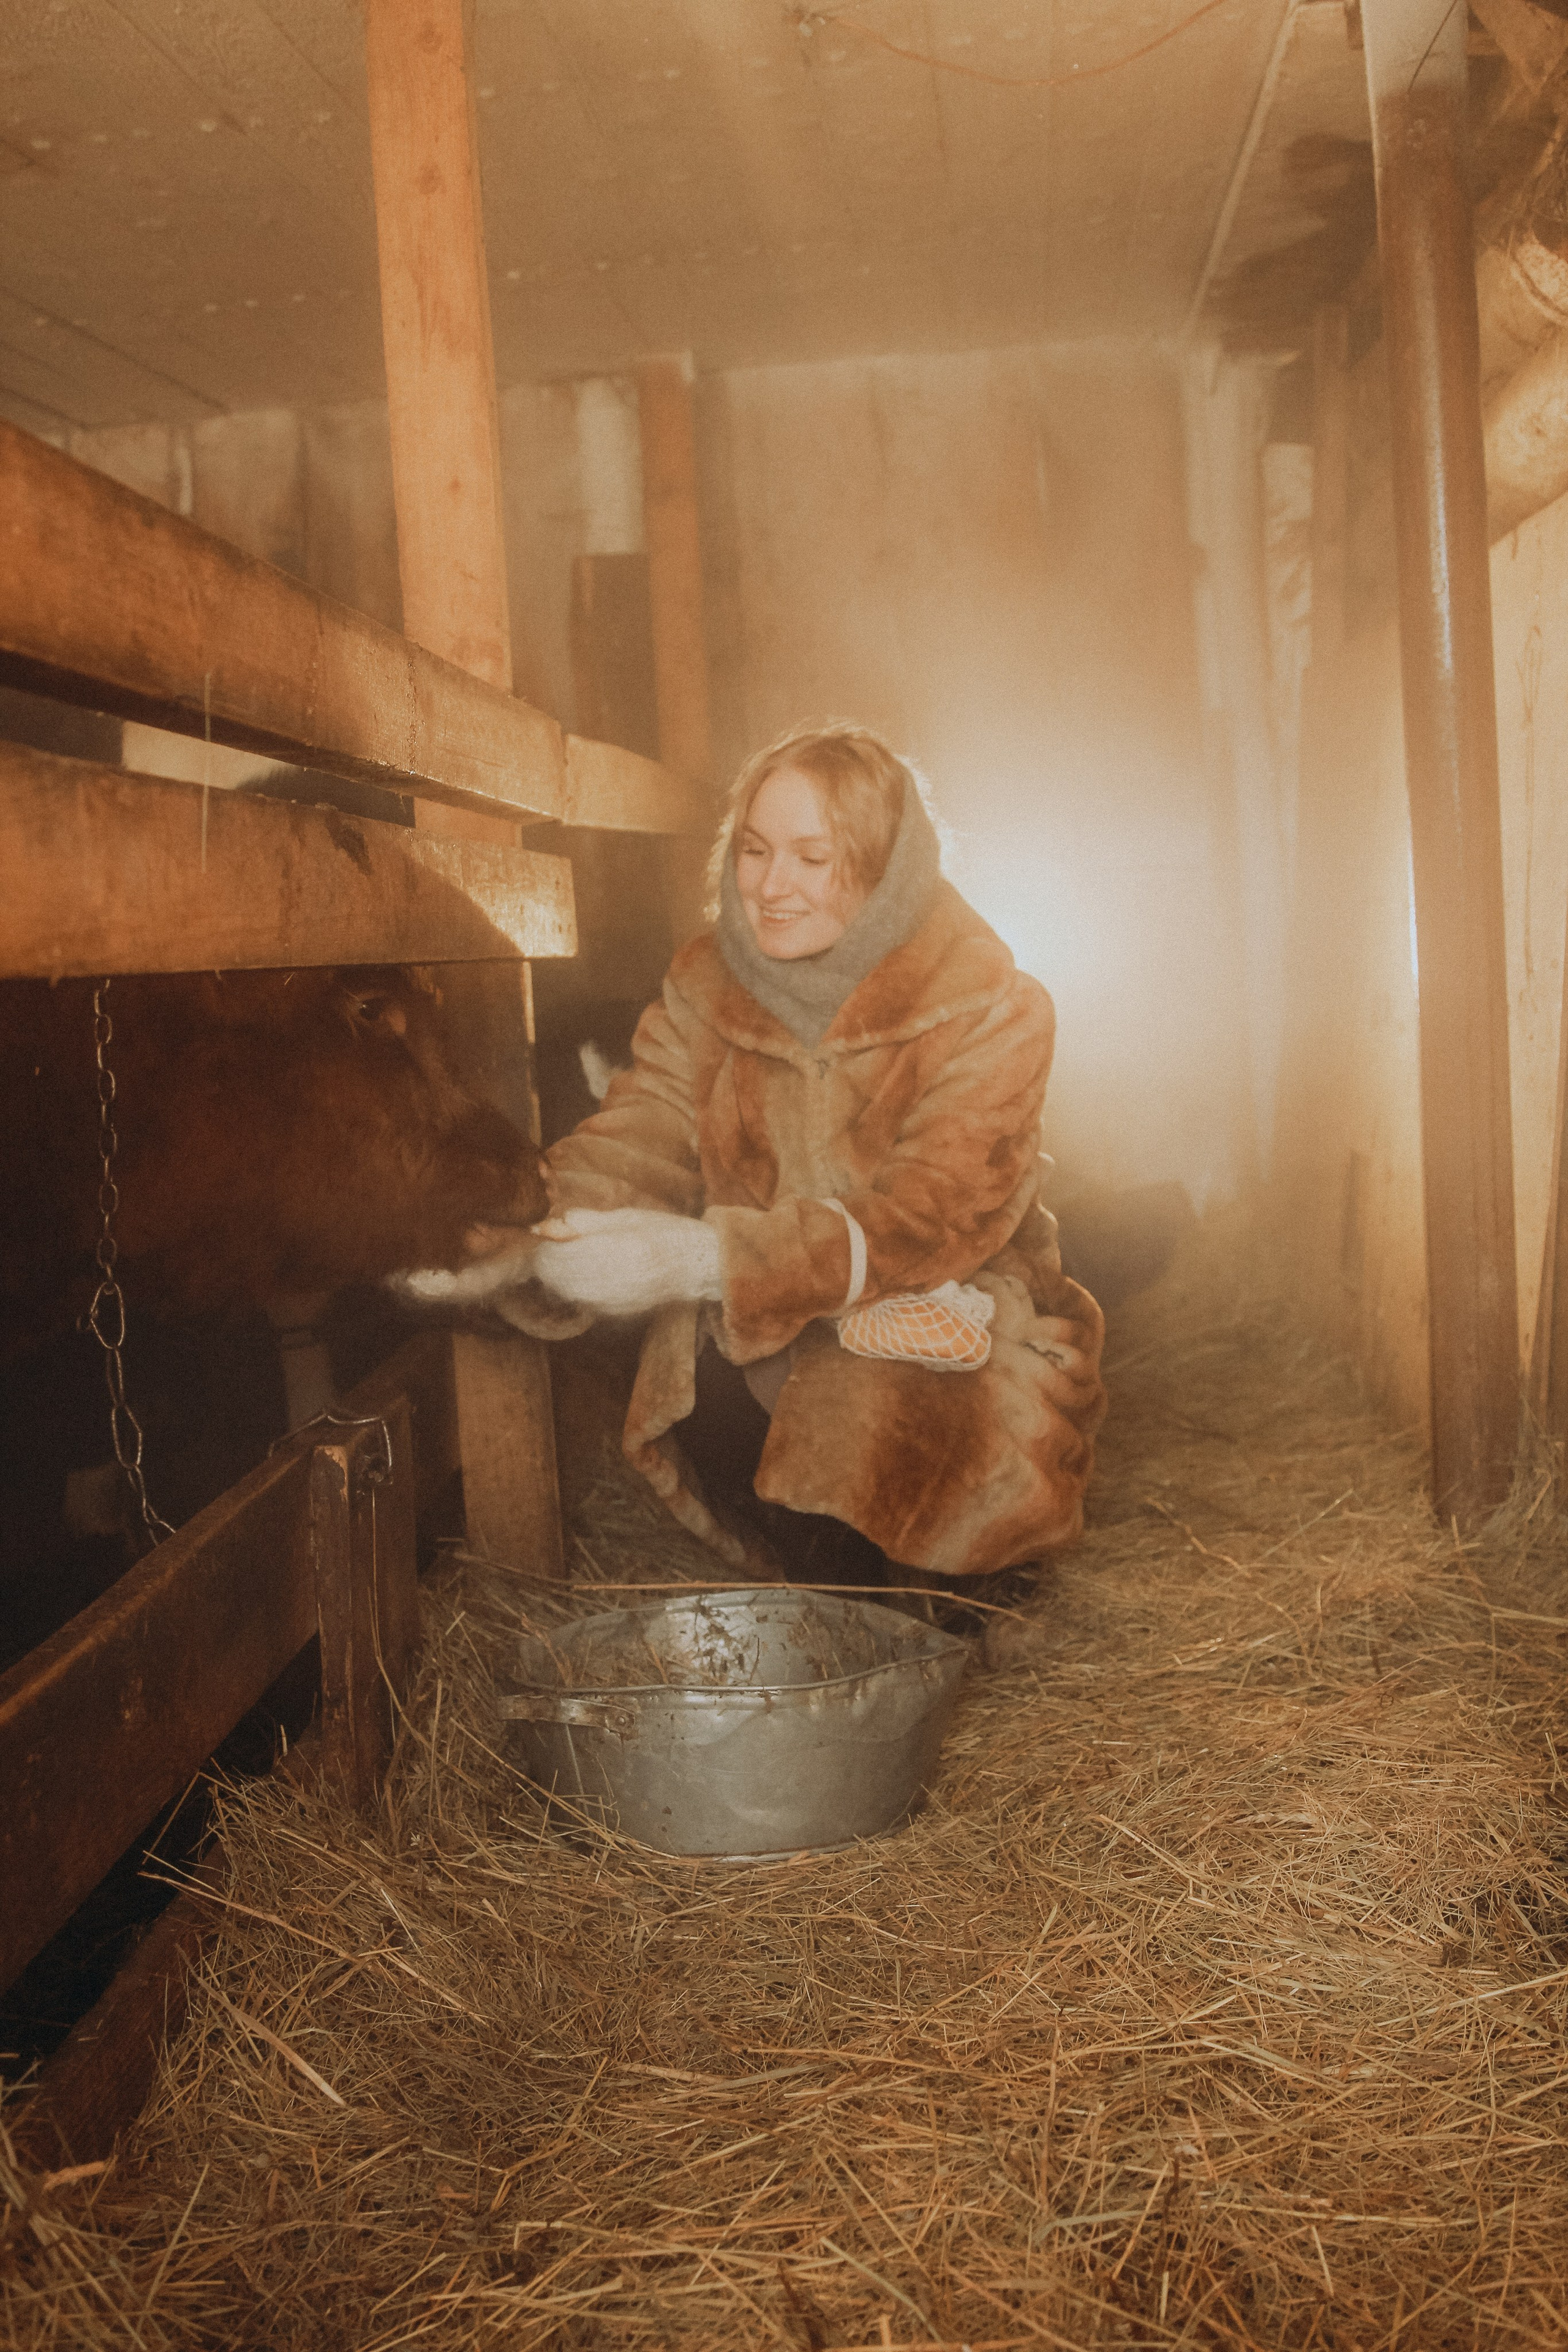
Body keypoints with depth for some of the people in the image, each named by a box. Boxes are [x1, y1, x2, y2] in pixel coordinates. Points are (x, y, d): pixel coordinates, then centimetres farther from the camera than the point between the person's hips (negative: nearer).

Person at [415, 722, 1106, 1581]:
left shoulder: (986, 1006, -12)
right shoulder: (709, 982, 3)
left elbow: (939, 1211, -25)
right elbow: (636, 1138, -8)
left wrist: (710, 1258, -38)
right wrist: (527, 1236, -32)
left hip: (941, 1325, -3)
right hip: (761, 1334, 3)